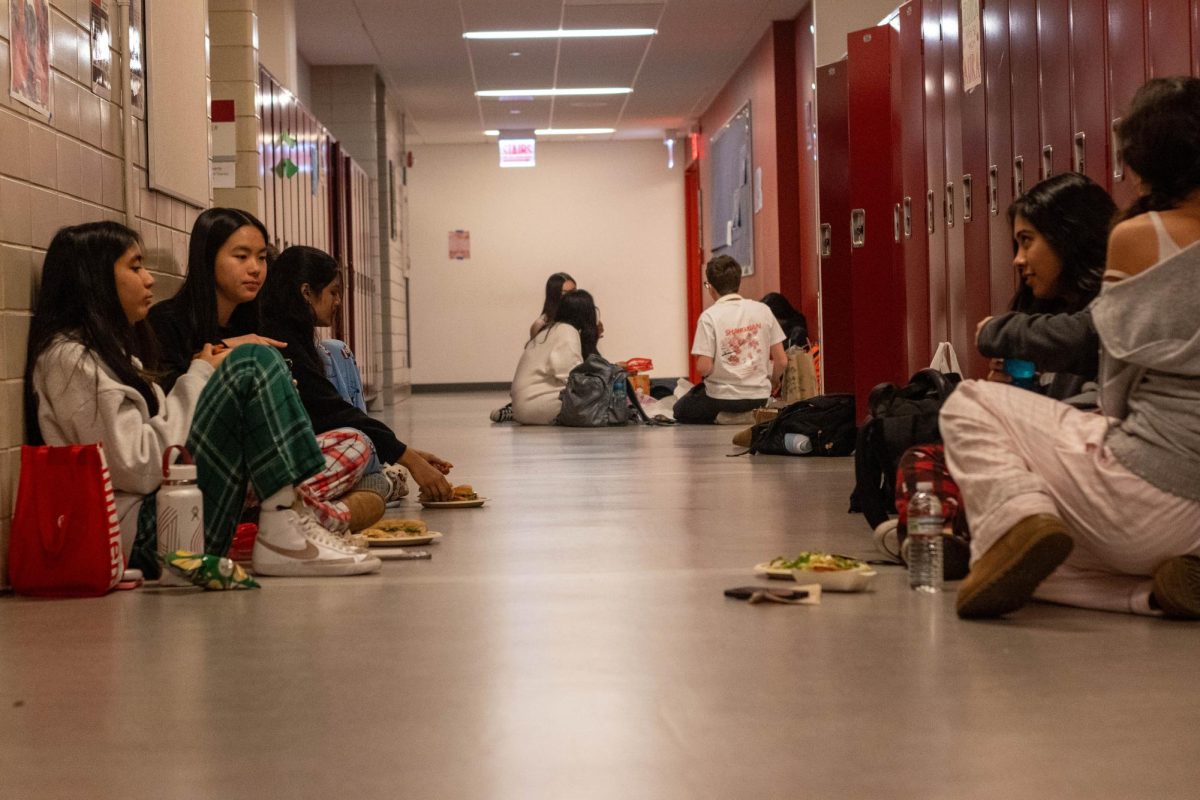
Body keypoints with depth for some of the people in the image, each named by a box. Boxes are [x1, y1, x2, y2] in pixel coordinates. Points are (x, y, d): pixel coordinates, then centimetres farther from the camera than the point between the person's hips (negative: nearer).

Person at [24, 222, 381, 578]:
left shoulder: (109, 353, 24)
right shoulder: (69, 358, -8)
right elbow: (137, 468, -17)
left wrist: (204, 374, 7)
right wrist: (199, 378, -6)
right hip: (141, 538, -10)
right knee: (254, 365, -13)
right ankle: (285, 532, -20)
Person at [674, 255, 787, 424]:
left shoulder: (709, 316, -13)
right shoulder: (762, 310, -2)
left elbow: (704, 367, -17)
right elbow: (782, 360, 0)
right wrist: (771, 383, 19)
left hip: (723, 397, -6)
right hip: (759, 397, 6)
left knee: (681, 410, 23)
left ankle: (722, 418, 3)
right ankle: (752, 414, 13)